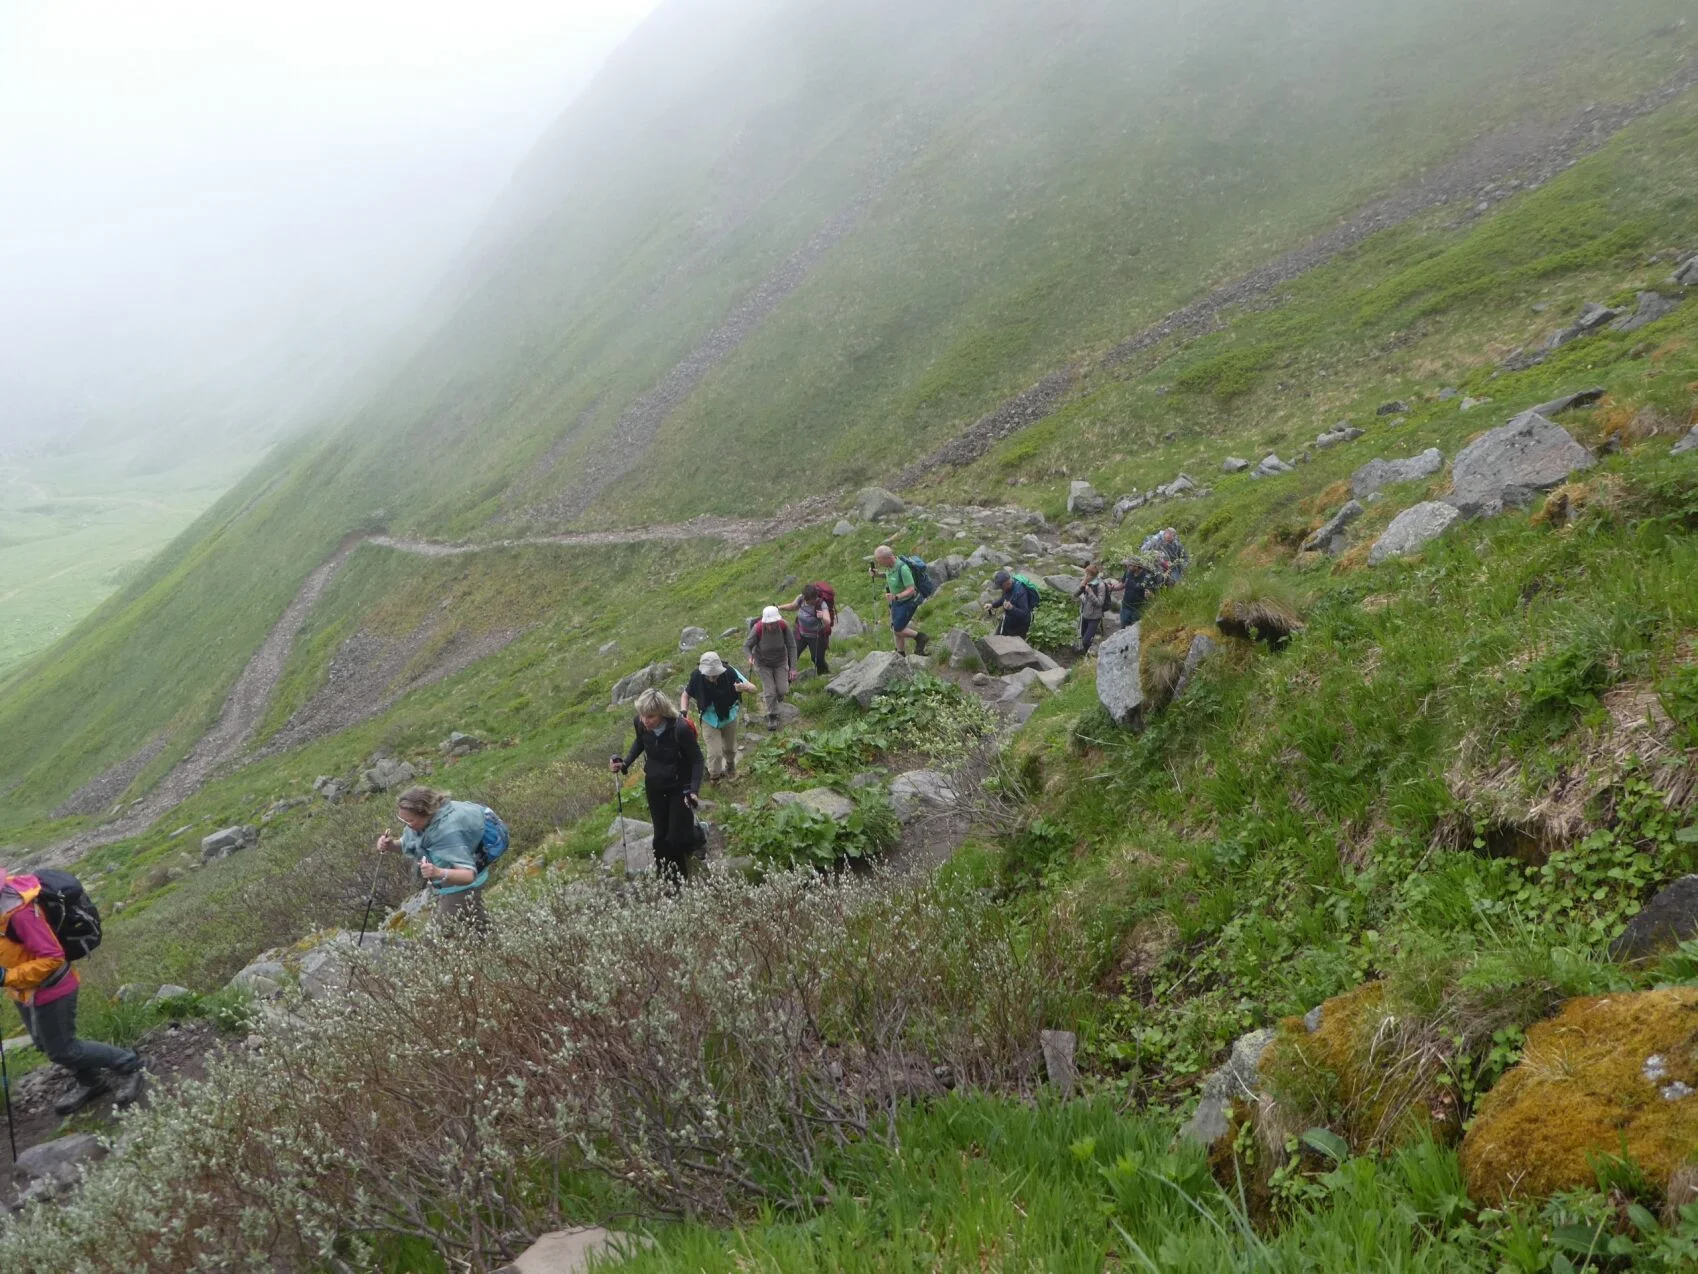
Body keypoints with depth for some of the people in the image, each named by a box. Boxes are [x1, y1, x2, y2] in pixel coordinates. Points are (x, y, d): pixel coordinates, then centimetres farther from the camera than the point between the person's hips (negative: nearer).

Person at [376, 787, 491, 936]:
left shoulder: (448, 832, -37)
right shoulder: (426, 818, -14)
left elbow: (468, 875, -42)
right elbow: (409, 843, 6)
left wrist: (439, 873, -60)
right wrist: (392, 845, -16)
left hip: (461, 887, -8)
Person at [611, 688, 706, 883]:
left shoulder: (681, 728, -32)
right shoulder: (641, 723, -18)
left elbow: (697, 760, -18)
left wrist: (694, 790, -28)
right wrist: (625, 763, -6)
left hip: (679, 787, -4)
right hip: (654, 786, 4)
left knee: (678, 837, -1)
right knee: (661, 837, 12)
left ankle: (696, 836, 35)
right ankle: (669, 880, 31)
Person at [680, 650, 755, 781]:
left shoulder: (729, 672, -30)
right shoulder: (697, 677, -28)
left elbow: (753, 687, -28)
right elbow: (686, 695, -10)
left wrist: (744, 687, -52)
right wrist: (683, 710, -28)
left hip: (729, 716, 1)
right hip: (710, 720, -1)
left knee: (730, 748, 22)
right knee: (715, 752, -4)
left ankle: (730, 765, 56)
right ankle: (715, 775, 27)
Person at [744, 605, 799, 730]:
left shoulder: (784, 626, -27)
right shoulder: (758, 629, -31)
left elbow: (792, 647, -19)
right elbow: (746, 646, -20)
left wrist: (793, 668, -22)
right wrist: (750, 657, -42)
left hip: (780, 661, 2)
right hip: (763, 663, -2)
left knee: (782, 690, 1)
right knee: (770, 691, -1)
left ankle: (778, 693, 41)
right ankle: (772, 717, 24)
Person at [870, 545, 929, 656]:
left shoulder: (902, 568, -32)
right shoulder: (890, 566, -6)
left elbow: (911, 590, -32)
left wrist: (896, 597, -46)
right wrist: (877, 573, 3)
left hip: (908, 602, -8)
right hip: (897, 601, 9)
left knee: (898, 630, -6)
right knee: (896, 629, 13)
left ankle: (920, 637, 13)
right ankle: (901, 655, 25)